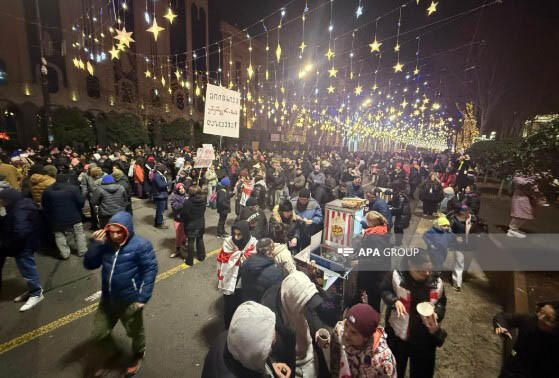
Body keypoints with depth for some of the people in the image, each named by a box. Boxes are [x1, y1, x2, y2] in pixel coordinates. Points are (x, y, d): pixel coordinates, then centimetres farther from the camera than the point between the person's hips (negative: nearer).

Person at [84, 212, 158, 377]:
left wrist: (143, 298, -17)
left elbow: (151, 270, -17)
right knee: (97, 335, 18)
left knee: (135, 332, 19)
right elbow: (89, 265, 0)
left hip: (130, 301, -4)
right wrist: (95, 244, -15)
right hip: (107, 299, 4)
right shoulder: (106, 243, -5)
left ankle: (138, 355, 49)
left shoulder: (140, 245, -20)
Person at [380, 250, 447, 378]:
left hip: (425, 337, 2)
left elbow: (441, 302, 4)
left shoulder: (437, 282, -14)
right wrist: (395, 301, -24)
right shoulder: (396, 276, -23)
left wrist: (437, 313, -15)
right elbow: (384, 290, -6)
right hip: (397, 334, -2)